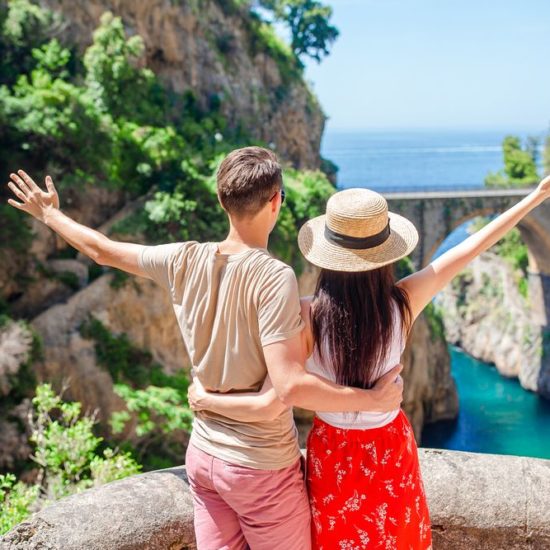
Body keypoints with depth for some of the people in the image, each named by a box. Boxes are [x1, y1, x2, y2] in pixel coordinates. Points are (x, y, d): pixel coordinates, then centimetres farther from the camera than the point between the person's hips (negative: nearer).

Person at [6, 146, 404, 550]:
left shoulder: (183, 261, -6)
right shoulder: (273, 277, -23)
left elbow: (101, 249, 10)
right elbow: (290, 387, -28)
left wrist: (50, 215, 27)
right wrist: (373, 399, -16)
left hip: (204, 456, 6)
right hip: (262, 467, -5)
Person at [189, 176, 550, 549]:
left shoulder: (308, 316, -27)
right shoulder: (403, 302, -22)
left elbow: (270, 403, -27)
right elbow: (470, 249, -13)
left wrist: (205, 399, -10)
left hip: (333, 453, -1)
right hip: (391, 449, 1)